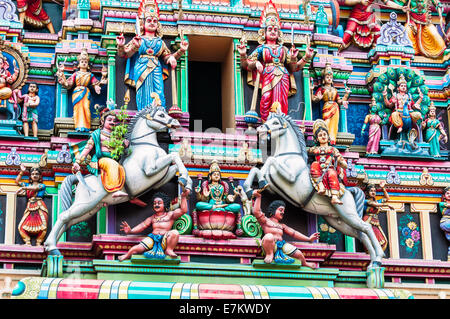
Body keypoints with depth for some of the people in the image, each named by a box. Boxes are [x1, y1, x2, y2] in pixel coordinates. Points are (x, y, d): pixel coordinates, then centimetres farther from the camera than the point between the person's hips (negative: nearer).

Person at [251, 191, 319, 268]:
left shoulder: (282, 225, 33)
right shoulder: (266, 220, 15)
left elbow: (293, 233, 28)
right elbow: (256, 212, -3)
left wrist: (308, 239, 20)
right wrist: (258, 197, -8)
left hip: (282, 244, 6)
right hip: (271, 246, -6)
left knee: (299, 254, -2)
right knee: (269, 236, -40)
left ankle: (304, 263, 33)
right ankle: (269, 255, -20)